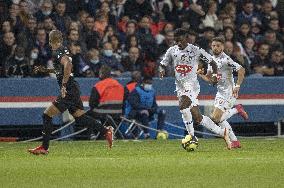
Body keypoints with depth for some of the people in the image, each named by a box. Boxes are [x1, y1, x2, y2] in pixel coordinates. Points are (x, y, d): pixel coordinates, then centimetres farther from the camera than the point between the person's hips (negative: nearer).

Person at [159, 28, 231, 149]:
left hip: (192, 84, -5)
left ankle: (191, 135, -23)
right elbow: (162, 64, 17)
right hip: (180, 87, 5)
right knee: (197, 118, 3)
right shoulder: (172, 51, 7)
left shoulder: (196, 51, -3)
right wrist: (162, 70, -7)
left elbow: (212, 63, 5)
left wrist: (214, 75, -12)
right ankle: (222, 133, 17)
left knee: (183, 104, -33)